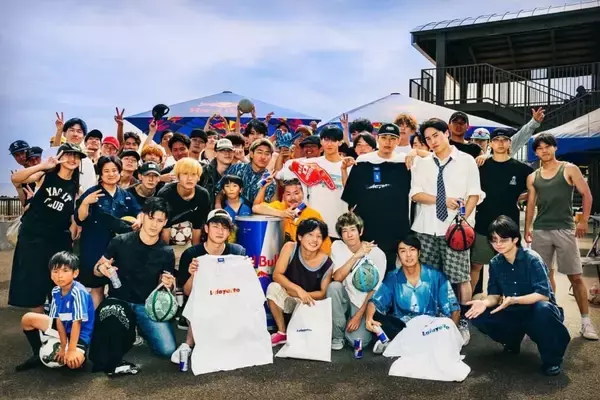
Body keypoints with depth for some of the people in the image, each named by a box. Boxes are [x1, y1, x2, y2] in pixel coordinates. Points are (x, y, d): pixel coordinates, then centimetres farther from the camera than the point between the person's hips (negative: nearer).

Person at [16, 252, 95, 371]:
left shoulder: (78, 292, -28)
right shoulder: (56, 292, -7)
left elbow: (77, 323, -27)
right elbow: (59, 319, -7)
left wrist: (71, 350, -25)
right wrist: (63, 347, -13)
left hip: (80, 334, -7)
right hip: (64, 328, 7)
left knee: (74, 361, -34)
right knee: (27, 319, 2)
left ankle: (80, 355, 5)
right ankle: (39, 354, 18)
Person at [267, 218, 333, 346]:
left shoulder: (326, 262, -20)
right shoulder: (290, 248, -19)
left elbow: (323, 293, -9)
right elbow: (276, 275, -21)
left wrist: (305, 295, -25)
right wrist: (298, 289, -34)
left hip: (310, 304, -1)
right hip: (288, 298, 2)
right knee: (273, 288, -30)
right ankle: (282, 333, -10)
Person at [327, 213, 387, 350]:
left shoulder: (377, 254, -15)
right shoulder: (337, 246, -7)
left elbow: (374, 290, -11)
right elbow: (337, 278, -18)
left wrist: (359, 315, -15)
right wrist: (356, 256, -26)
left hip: (364, 303, -2)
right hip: (345, 298, 2)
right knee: (333, 286, -31)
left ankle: (362, 323, 14)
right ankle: (337, 336, -13)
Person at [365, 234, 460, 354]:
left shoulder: (435, 276, -4)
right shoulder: (392, 278, 0)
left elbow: (452, 308, -2)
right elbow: (375, 302, -9)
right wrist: (369, 318, -30)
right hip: (401, 325, 1)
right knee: (375, 318, -25)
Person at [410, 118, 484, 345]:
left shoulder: (466, 161, 4)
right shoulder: (421, 163, 11)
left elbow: (474, 194, -1)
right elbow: (415, 194, 2)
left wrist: (463, 218, -15)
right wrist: (441, 200, -10)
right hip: (426, 229, 3)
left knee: (460, 278, -2)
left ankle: (463, 323, 10)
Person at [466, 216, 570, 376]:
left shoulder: (532, 259, -19)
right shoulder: (495, 263, -3)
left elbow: (543, 295, -26)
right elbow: (495, 295, -1)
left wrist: (513, 300, -39)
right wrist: (485, 303, -25)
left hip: (537, 312, -5)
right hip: (513, 313, 5)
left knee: (543, 309, -40)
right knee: (478, 317, -16)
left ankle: (552, 358, -13)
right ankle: (513, 340, 13)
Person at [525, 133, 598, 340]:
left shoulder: (569, 169, 2)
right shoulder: (532, 177, 11)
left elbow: (587, 195, 1)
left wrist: (583, 221, -7)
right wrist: (527, 228, 5)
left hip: (565, 229, -3)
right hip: (540, 231, 3)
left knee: (575, 276, -2)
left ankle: (586, 320, 6)